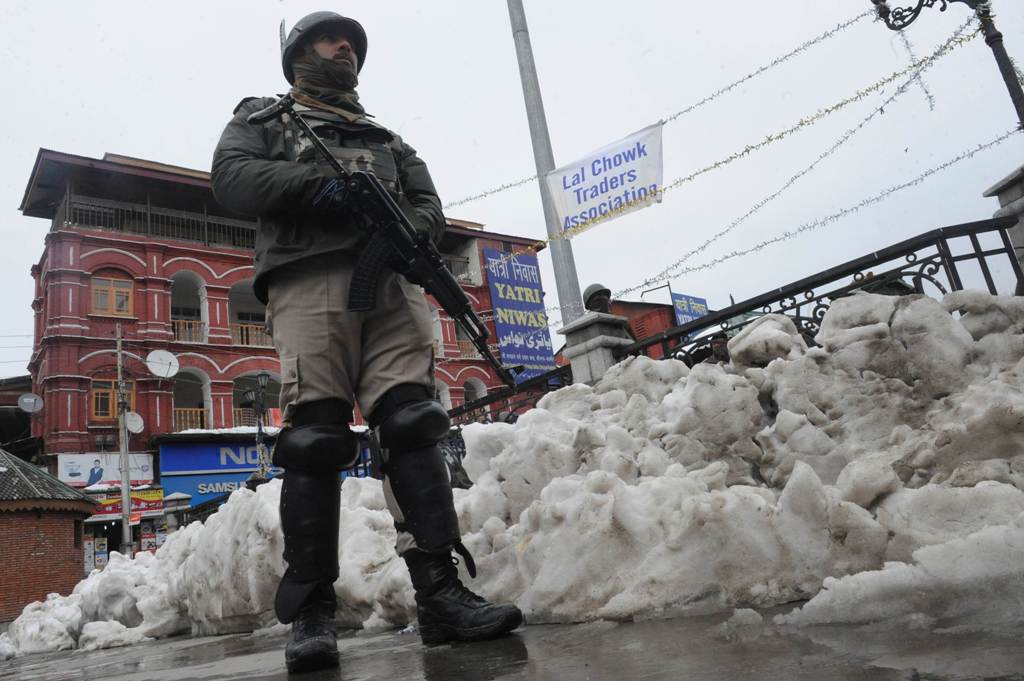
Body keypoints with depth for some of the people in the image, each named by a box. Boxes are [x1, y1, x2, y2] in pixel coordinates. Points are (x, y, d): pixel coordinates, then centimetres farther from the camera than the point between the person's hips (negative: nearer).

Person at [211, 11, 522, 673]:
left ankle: (441, 593, -13)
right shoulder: (263, 117, 25)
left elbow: (430, 205, 21)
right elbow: (230, 176, 5)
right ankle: (311, 612, -8)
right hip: (308, 278, -3)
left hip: (393, 283, 3)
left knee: (414, 426, -11)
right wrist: (315, 184, -11)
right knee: (314, 439, -12)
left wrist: (409, 227, -4)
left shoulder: (388, 138, 35)